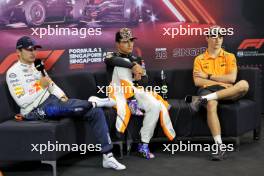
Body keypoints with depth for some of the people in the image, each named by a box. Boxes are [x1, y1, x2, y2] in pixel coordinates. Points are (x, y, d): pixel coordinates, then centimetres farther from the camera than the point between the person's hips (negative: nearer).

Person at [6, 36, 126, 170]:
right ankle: (94, 102, 1)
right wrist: (41, 87, -17)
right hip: (35, 110, -8)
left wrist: (61, 96, -1)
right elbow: (22, 102, -15)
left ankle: (108, 157, -10)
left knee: (96, 112, -9)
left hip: (52, 100, 8)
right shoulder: (13, 73, -7)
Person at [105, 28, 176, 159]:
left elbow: (145, 81, 10)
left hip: (137, 91, 4)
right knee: (122, 65, -28)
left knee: (156, 105, -27)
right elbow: (111, 60, -22)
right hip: (119, 92, -4)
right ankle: (132, 103, -28)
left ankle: (144, 144, -21)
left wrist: (139, 79, -14)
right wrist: (132, 65, -30)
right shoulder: (112, 57, 7)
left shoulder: (137, 60, 20)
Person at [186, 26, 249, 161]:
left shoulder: (229, 57, 16)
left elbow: (231, 78, -1)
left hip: (227, 92, 2)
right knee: (211, 104, -38)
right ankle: (219, 146, -44)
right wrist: (220, 82, -8)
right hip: (207, 90, -1)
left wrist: (209, 76, -2)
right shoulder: (199, 59, 14)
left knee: (244, 84, -31)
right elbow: (197, 81, 0)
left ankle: (202, 99, -36)